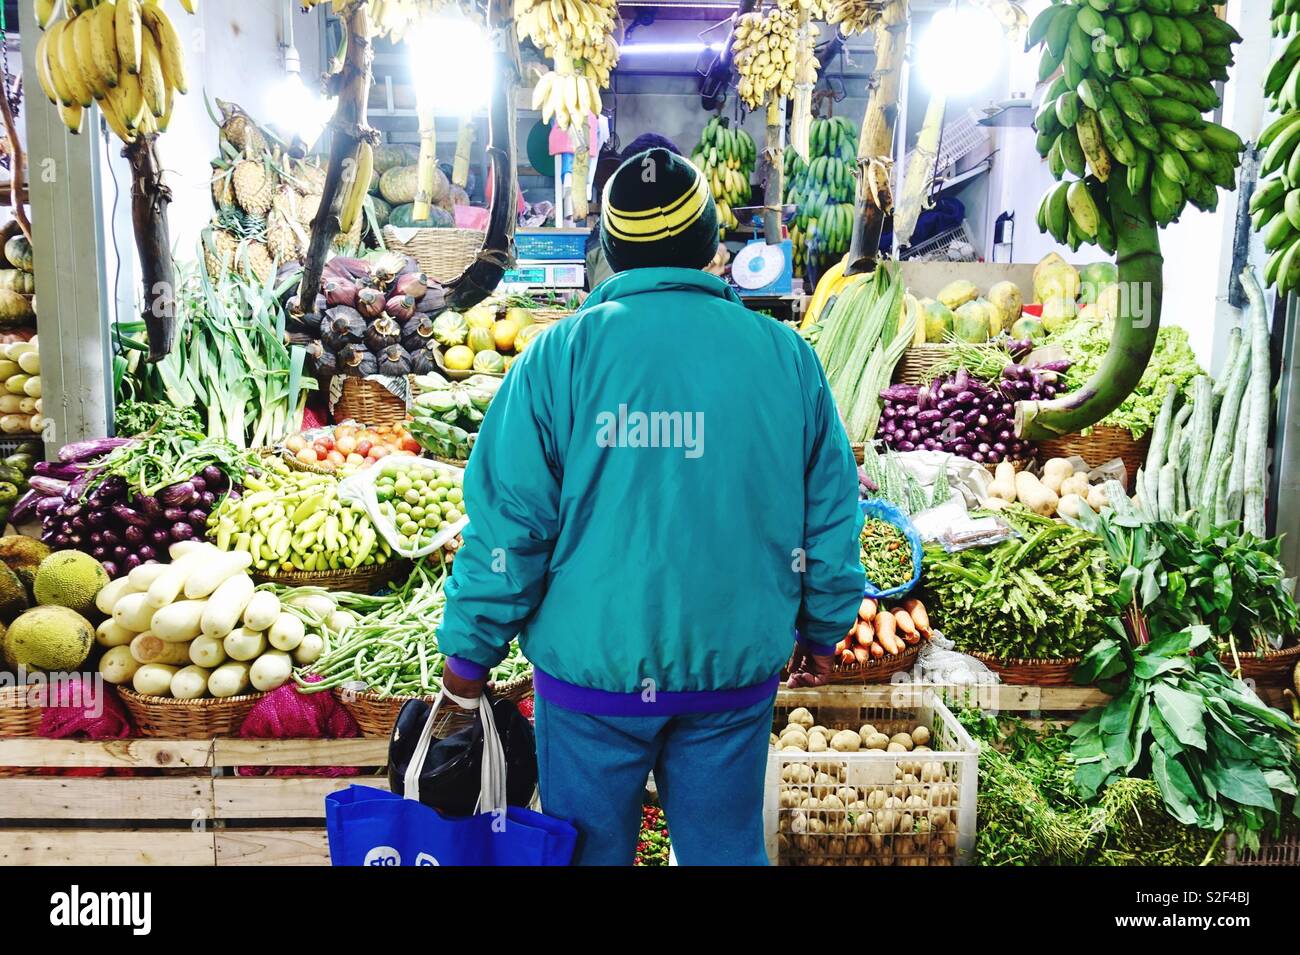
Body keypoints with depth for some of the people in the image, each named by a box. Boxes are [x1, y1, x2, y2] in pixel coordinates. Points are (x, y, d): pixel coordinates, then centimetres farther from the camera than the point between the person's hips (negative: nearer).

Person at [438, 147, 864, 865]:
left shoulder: (562, 353, -10)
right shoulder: (784, 354, -3)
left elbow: (509, 519, -11)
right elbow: (831, 515, 1)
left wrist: (470, 650, 1)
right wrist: (823, 628, 16)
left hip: (592, 666, -1)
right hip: (736, 670, 2)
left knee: (590, 849, 18)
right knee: (725, 847, 20)